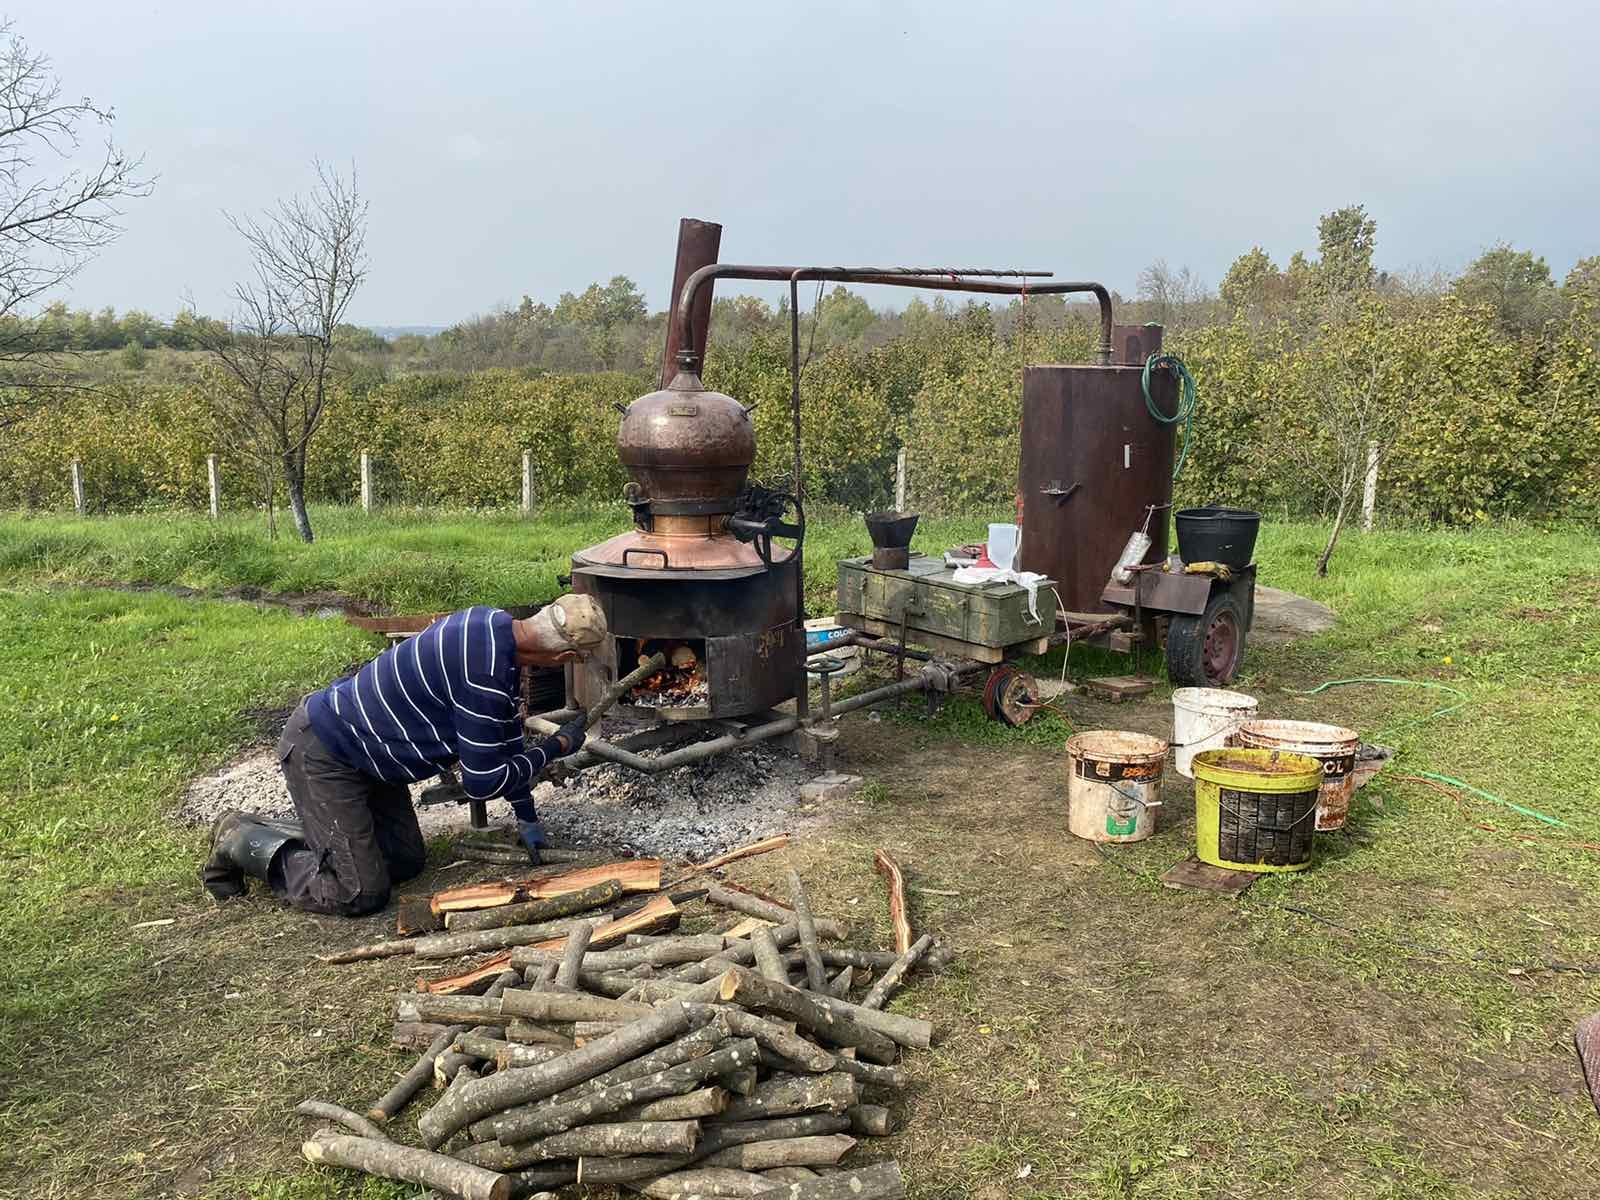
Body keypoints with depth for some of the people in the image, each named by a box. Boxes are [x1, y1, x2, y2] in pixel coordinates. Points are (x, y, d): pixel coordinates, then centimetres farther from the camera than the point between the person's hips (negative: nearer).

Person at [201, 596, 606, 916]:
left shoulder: (494, 623, -1)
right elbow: (481, 783, -22)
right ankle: (241, 843, 8)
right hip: (320, 754, -10)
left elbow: (506, 733, 12)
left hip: (359, 747, 10)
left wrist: (526, 816, 19)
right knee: (362, 893, -9)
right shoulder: (485, 676, -32)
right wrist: (555, 748, -9)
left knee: (406, 861, 13)